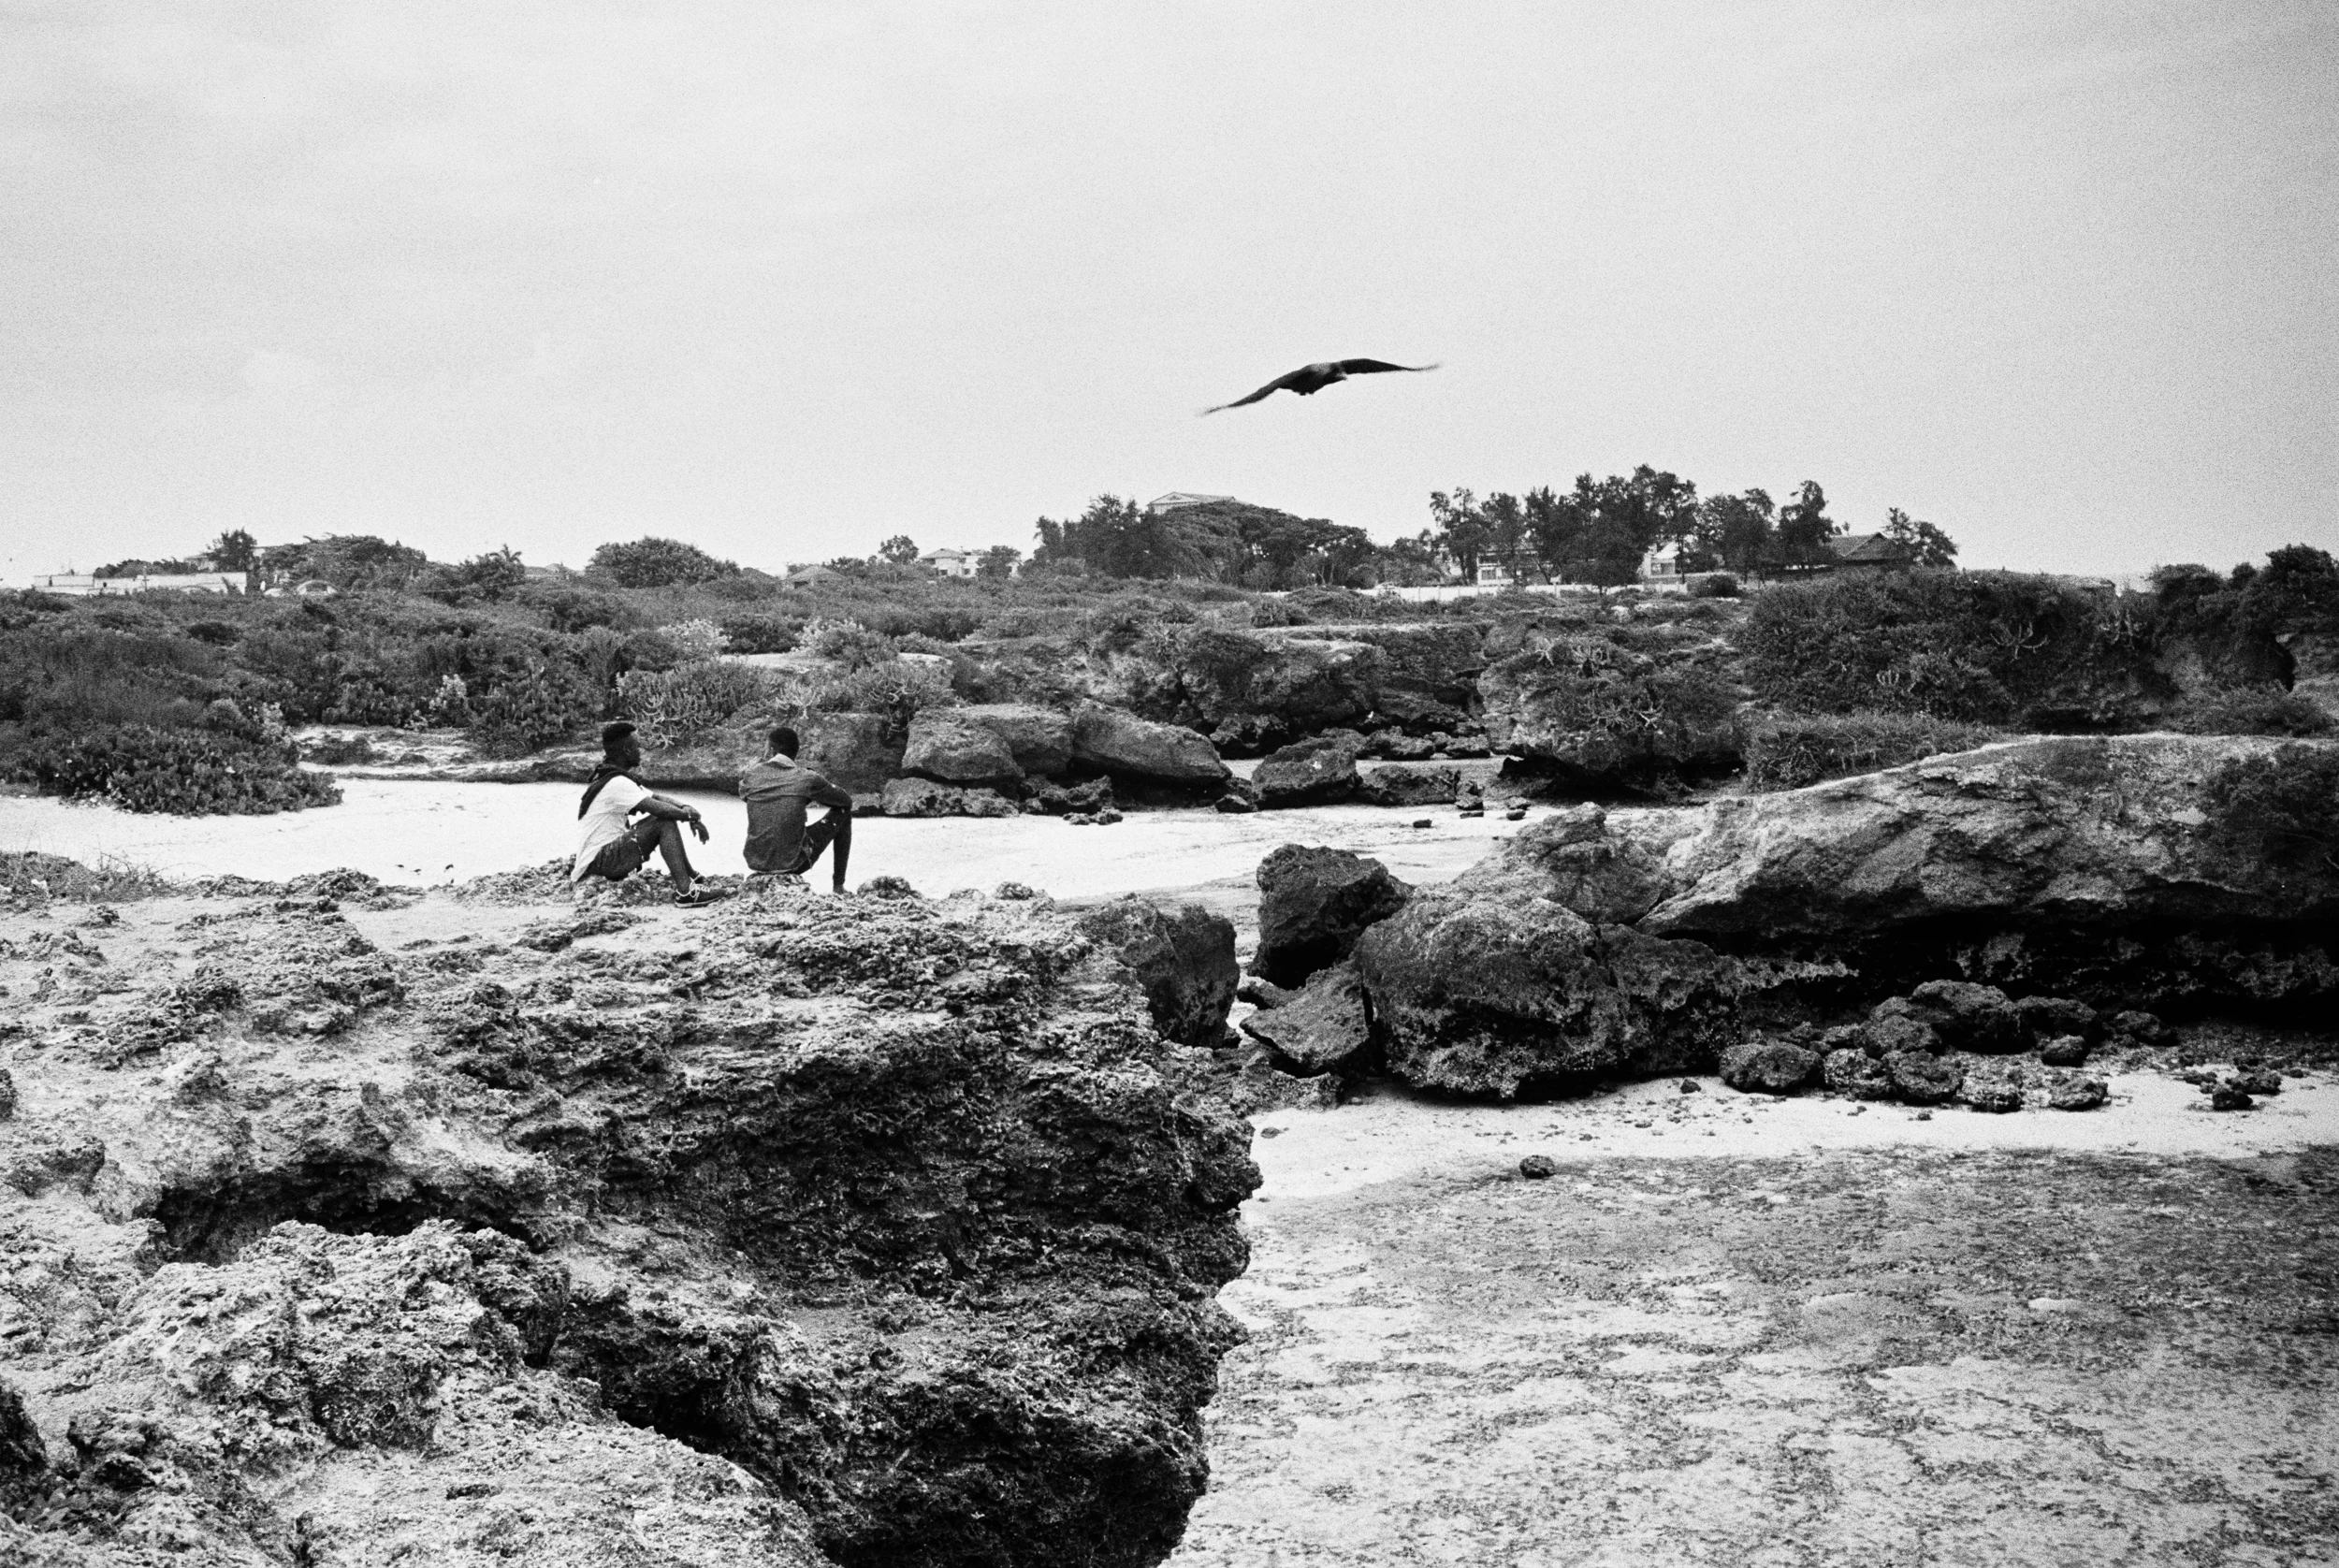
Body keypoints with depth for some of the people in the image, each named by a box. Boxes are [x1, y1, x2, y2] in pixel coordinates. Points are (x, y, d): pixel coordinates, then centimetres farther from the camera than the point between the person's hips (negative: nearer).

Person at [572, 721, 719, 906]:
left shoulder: (612, 778, 14)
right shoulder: (617, 784, -20)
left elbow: (658, 798, 14)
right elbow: (658, 808, -26)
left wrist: (686, 808, -5)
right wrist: (690, 815, -10)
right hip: (597, 862, -11)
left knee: (667, 816, 13)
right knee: (665, 822, -19)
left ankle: (691, 877, 16)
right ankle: (685, 892, -23)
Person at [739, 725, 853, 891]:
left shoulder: (750, 776, -2)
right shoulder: (806, 779, -12)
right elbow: (847, 801, 4)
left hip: (755, 862, 4)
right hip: (793, 863, -4)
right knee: (842, 813, 14)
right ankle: (838, 886, 16)